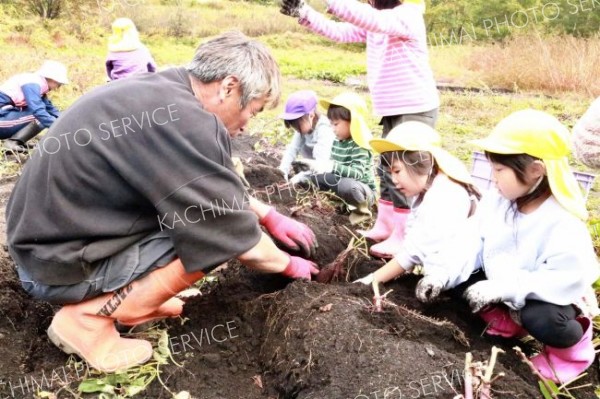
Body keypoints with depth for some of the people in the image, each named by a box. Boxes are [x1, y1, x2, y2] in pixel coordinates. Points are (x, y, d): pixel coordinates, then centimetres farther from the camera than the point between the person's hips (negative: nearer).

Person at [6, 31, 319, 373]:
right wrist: (288, 265, 1)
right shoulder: (184, 123, -28)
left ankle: (129, 293, 11)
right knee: (218, 237, -15)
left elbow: (216, 187, 17)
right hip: (59, 262, -9)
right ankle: (87, 317, -7)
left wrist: (270, 215, 15)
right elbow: (236, 238, -18)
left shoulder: (162, 92, 2)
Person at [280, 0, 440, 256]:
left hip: (416, 109, -9)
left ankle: (402, 237, 5)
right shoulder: (374, 22, 8)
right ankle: (384, 226, 26)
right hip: (393, 110, 9)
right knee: (387, 170, 14)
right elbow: (339, 32, 5)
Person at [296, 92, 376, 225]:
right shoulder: (337, 141, 1)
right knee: (314, 176, -4)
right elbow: (333, 167, 11)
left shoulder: (359, 145, -22)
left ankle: (362, 210, -9)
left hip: (363, 189, -8)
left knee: (346, 185, -41)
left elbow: (357, 173, -34)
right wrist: (315, 164, -3)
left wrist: (333, 167, -44)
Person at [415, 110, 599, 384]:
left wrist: (500, 288, -36)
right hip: (497, 285, 6)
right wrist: (440, 274, -26)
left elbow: (567, 280, -32)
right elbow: (470, 242, -11)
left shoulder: (563, 222, -29)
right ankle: (506, 319, 3)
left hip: (549, 299, -5)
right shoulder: (495, 200, -10)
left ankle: (571, 342, 2)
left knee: (545, 323, -35)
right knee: (458, 275, -11)